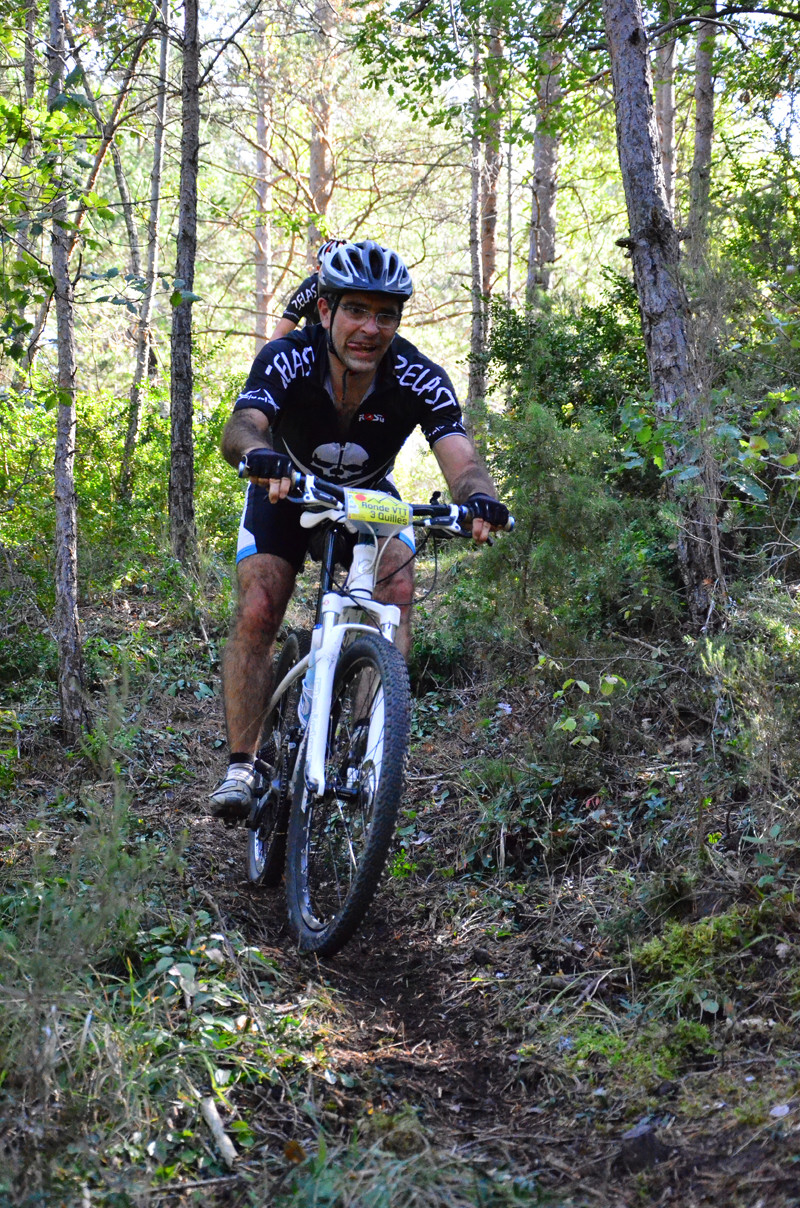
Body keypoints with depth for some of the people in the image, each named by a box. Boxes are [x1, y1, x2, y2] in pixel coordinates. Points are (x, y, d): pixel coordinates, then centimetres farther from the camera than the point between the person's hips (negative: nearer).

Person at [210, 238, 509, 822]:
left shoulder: (421, 379, -28)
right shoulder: (287, 359, -30)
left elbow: (460, 457, -39)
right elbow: (240, 428, -46)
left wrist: (480, 497, -62)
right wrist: (259, 452, -71)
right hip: (287, 491, -1)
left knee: (397, 587, -25)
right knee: (257, 613, -17)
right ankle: (242, 764, -7)